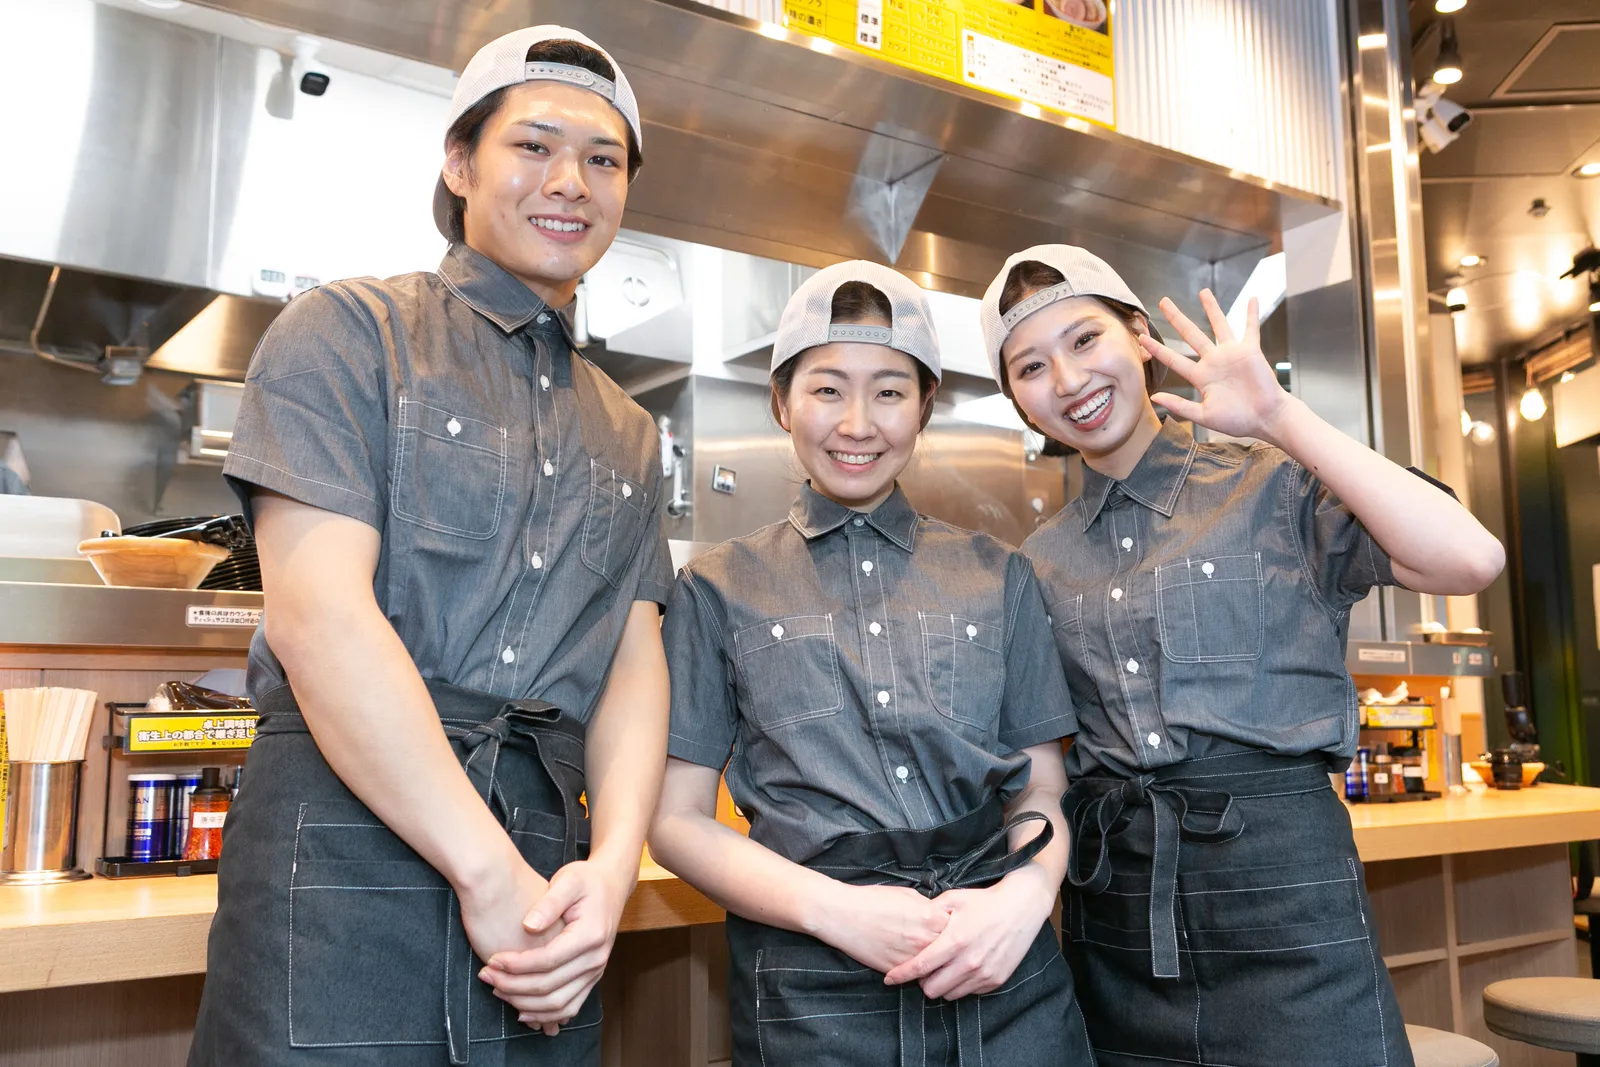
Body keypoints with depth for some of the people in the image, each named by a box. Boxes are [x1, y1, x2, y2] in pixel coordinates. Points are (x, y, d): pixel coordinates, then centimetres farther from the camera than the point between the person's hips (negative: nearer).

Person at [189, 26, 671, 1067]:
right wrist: (489, 870, -14)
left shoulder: (628, 436, 17)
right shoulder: (350, 332, 0)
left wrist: (612, 865, -10)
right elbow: (317, 611, -11)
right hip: (350, 858, -4)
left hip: (543, 878, 5)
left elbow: (636, 657, 7)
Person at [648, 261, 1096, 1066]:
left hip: (1008, 980, 2)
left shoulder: (997, 577, 10)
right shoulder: (719, 590, 4)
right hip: (812, 992, -2)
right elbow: (676, 819, 0)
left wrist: (1026, 893, -12)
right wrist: (834, 908, -14)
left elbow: (1042, 791, 10)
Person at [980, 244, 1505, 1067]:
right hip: (1111, 913, 4)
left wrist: (1277, 415, -13)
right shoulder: (1040, 563, 9)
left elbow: (1469, 560, -18)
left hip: (1280, 878, -3)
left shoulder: (1276, 485, -1)